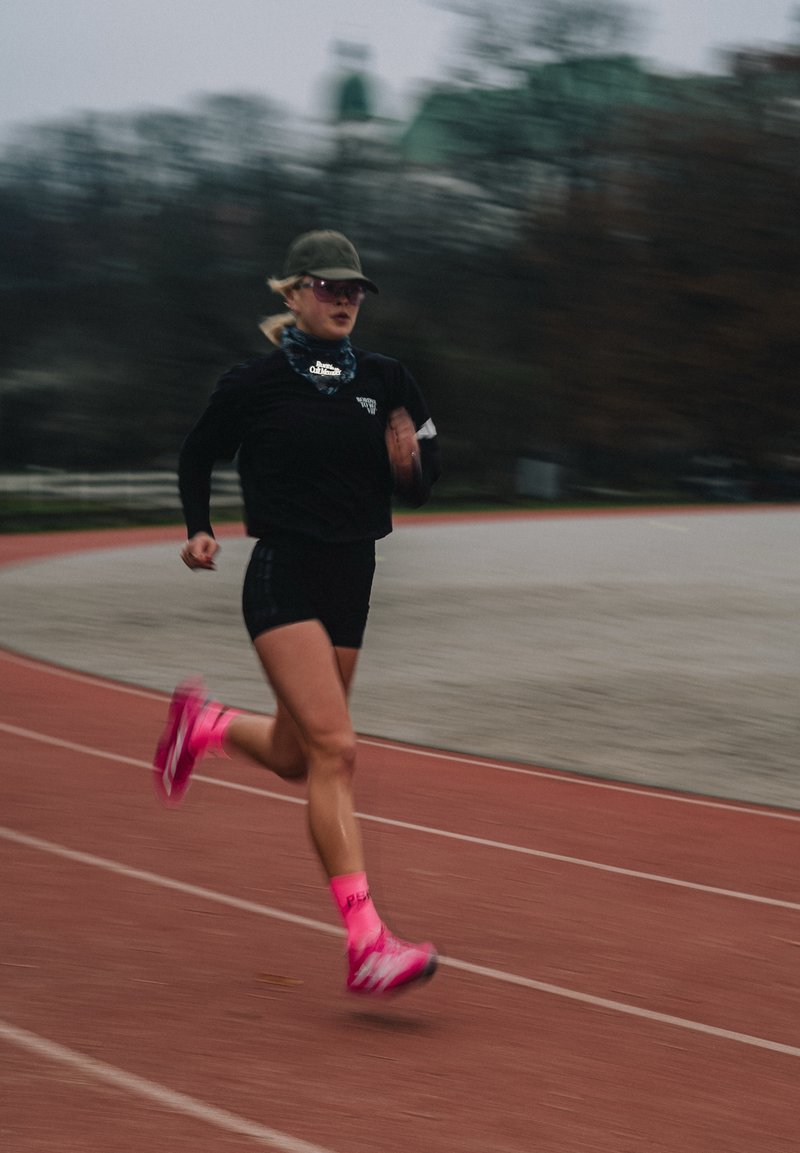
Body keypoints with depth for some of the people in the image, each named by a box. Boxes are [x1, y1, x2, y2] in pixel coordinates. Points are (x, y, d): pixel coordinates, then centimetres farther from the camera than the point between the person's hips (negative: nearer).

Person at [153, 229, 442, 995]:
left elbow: (415, 489, 9)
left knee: (296, 757, 16)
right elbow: (197, 456, 12)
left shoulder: (383, 382, 6)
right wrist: (199, 531, 1)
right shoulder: (256, 383, -4)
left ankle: (202, 724, 50)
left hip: (351, 580, 6)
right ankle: (367, 944, -23)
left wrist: (409, 467, -11)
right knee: (334, 749, -19)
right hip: (283, 577, -6)